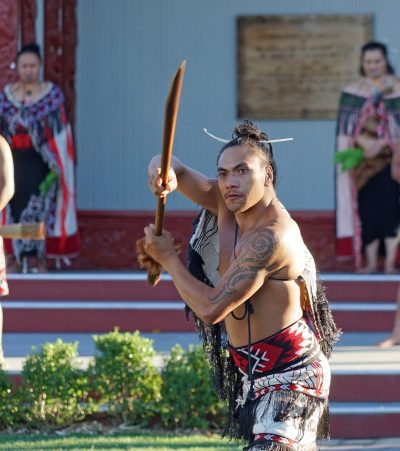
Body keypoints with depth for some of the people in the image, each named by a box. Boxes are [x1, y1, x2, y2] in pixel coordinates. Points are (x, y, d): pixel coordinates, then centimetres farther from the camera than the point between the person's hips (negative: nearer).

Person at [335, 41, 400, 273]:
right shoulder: (353, 91, 8)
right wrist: (364, 143, -15)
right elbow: (349, 125, 2)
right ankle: (371, 261, 2)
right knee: (367, 208, -2)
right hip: (362, 158, 2)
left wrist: (381, 144, -15)